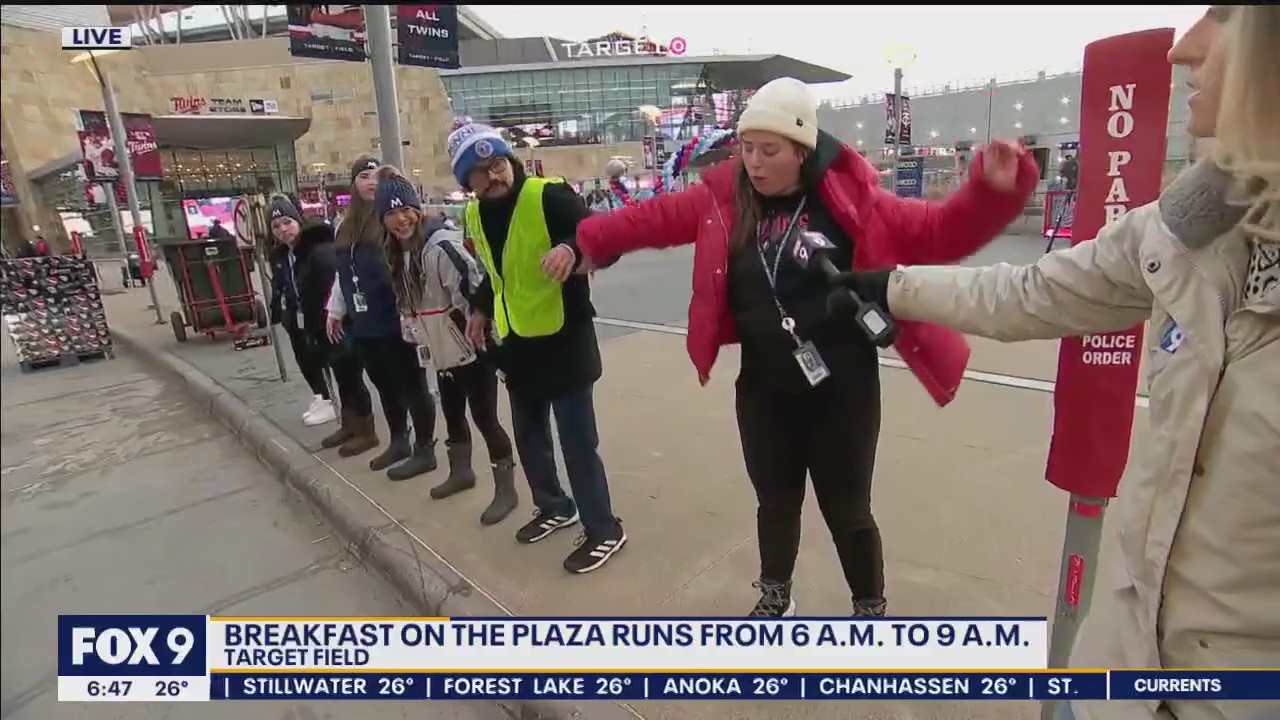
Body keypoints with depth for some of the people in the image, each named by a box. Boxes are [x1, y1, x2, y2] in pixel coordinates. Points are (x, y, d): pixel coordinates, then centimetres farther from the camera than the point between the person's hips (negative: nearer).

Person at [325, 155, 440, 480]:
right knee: (384, 384, 18)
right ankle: (398, 441, 34)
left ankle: (424, 450, 15)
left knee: (412, 383, 3)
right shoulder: (346, 227, 14)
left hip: (396, 320, -8)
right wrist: (335, 310, 26)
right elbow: (342, 273, 22)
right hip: (364, 323, 8)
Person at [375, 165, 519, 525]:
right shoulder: (395, 253, 8)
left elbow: (473, 291, -26)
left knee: (484, 416, -3)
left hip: (474, 347, -9)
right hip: (445, 350, 9)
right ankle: (461, 471, 43)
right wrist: (419, 336, 21)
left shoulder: (441, 245, -21)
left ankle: (506, 488, 11)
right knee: (452, 412, 22)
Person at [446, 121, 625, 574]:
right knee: (529, 437, 19)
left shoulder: (549, 196, -17)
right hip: (516, 344, 8)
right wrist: (480, 308, 16)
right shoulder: (475, 215, 7)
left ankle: (603, 530, 18)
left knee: (577, 441, -1)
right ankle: (554, 507, 41)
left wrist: (572, 250, -43)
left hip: (563, 339, -8)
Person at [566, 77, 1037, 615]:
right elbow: (654, 217, 1)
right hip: (763, 392, 3)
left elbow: (940, 231, -9)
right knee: (775, 501, 22)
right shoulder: (723, 198, -4)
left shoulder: (852, 201, -10)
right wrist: (586, 244, -5)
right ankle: (775, 598, 50)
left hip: (842, 392, -2)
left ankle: (870, 610, 44)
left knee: (847, 511, 14)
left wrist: (993, 189, -26)